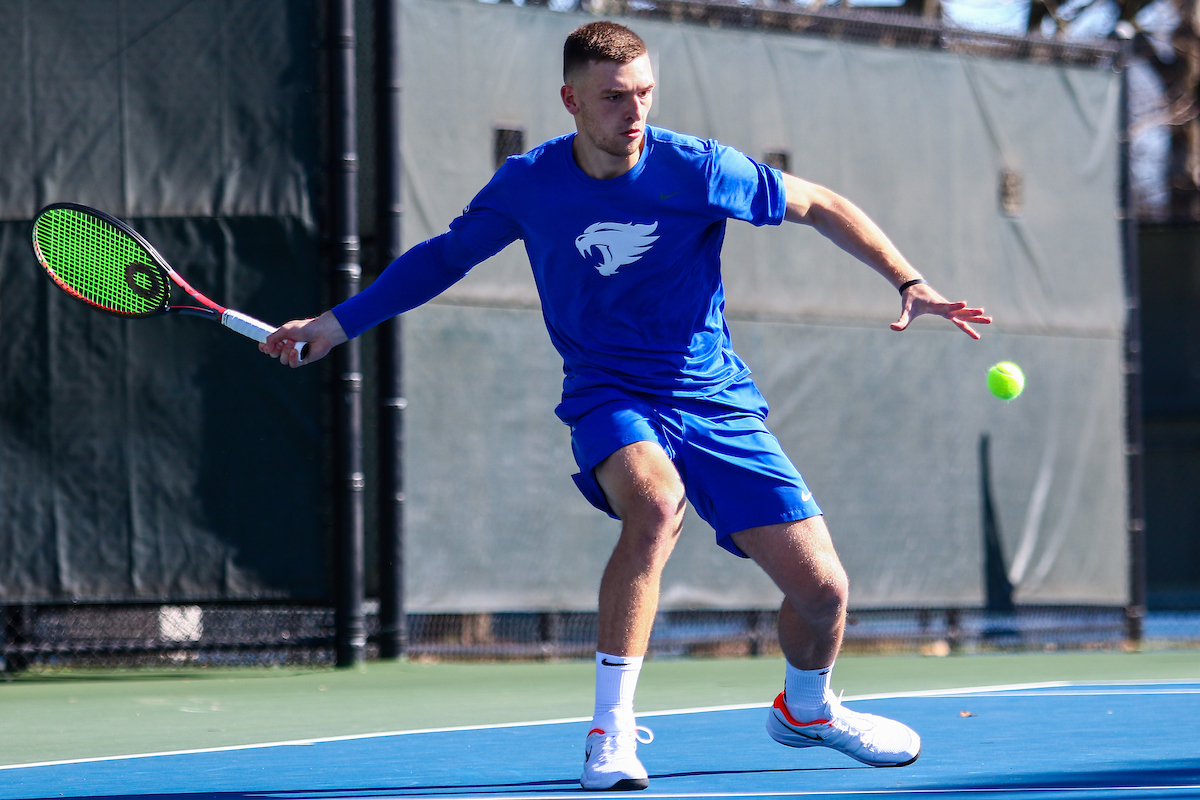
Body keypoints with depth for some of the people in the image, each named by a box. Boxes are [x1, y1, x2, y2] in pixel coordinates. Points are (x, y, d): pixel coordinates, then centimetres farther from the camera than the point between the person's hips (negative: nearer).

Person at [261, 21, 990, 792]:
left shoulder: (697, 169, -12)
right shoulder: (529, 183, -7)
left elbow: (820, 205, 2)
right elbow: (447, 252, 12)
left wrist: (910, 282, -7)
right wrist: (340, 321, 11)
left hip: (717, 403, 1)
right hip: (612, 402, -1)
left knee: (821, 589, -6)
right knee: (655, 503, -38)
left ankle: (805, 708, 31)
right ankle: (612, 730, -31)